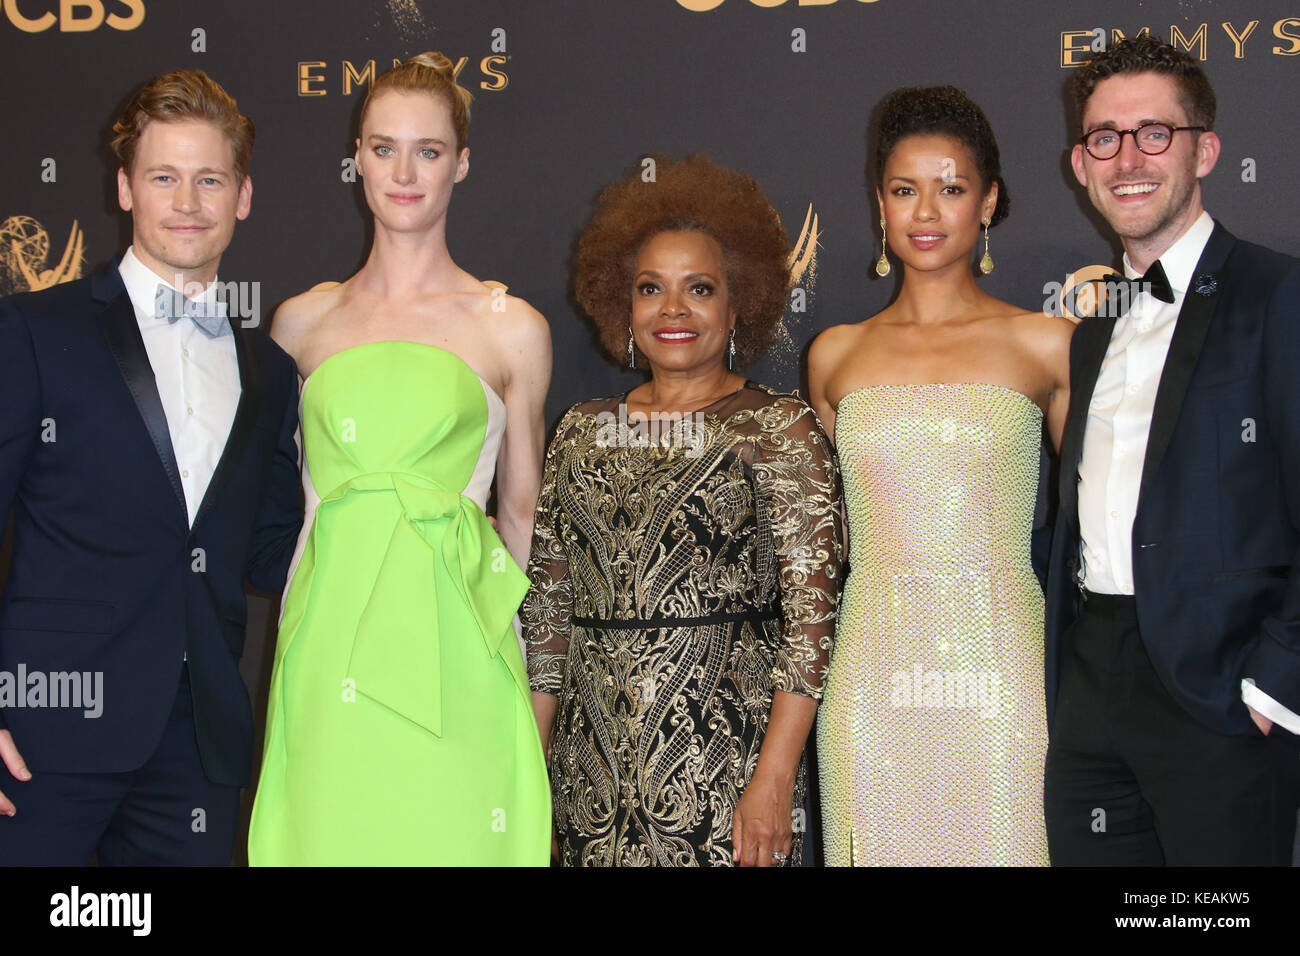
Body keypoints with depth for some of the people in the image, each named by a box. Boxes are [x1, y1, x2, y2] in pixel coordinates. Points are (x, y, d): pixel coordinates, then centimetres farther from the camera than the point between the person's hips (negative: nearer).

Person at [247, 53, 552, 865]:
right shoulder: (303, 322, 11)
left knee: (448, 835, -2)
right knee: (327, 833, 2)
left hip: (450, 651, -2)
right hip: (328, 646, 2)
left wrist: (528, 673, 10)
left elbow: (522, 511, 11)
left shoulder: (512, 329, 5)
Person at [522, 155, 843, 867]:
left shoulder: (778, 428, -3)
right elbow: (550, 605, 12)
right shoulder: (582, 431, 10)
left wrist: (774, 779, -16)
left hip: (722, 748, -3)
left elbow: (811, 609, -9)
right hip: (593, 765, 4)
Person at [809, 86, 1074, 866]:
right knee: (883, 843, 7)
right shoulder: (836, 355, 9)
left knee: (997, 843, 3)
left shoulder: (1046, 344, 1)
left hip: (999, 663, -2)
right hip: (872, 676, 2)